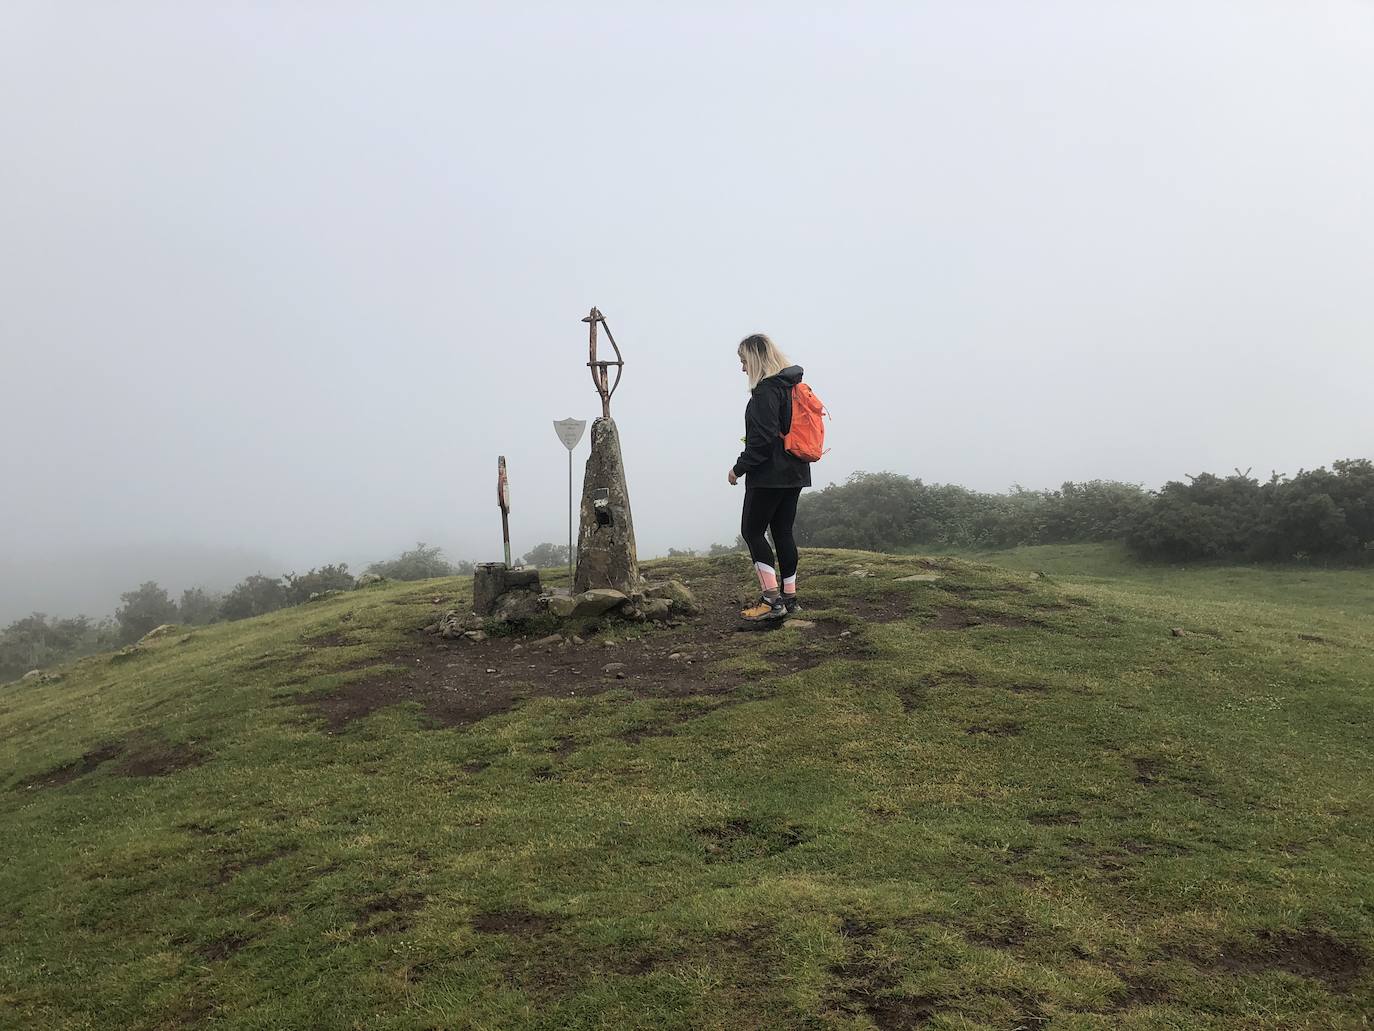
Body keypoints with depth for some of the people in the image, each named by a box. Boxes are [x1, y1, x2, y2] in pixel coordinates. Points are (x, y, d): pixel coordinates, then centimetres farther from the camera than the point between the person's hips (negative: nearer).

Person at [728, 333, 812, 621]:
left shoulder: (766, 390, -14)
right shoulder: (792, 386, 16)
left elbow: (763, 437, -20)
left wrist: (739, 467, -12)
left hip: (769, 475, -9)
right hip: (794, 473, 9)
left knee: (752, 530, -2)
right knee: (782, 531, 11)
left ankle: (772, 598, -8)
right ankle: (789, 597, 14)